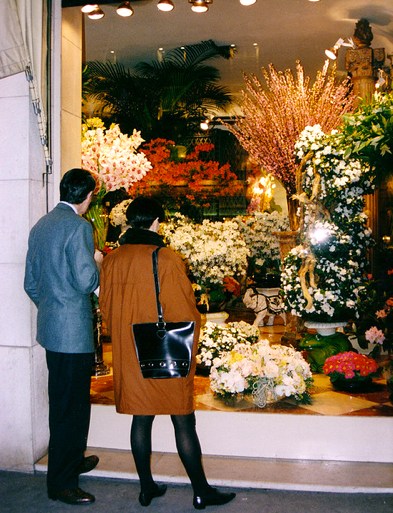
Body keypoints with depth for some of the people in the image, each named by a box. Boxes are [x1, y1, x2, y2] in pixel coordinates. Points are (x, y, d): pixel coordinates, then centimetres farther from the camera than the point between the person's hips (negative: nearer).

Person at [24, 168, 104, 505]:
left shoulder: (41, 226, 10)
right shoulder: (79, 227, -16)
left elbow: (31, 282, 14)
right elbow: (86, 282, -23)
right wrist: (97, 262, -3)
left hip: (50, 326, 9)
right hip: (74, 330, -9)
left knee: (63, 402, 22)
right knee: (71, 407, 1)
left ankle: (71, 461, 39)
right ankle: (62, 483, 12)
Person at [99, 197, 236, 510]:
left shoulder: (112, 260, -1)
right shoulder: (167, 260, -15)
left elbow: (106, 307, 8)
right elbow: (184, 311, -12)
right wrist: (189, 349, 4)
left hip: (129, 355, 5)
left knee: (141, 419, 14)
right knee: (183, 422, 5)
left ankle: (147, 487, 24)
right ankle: (201, 492, 16)